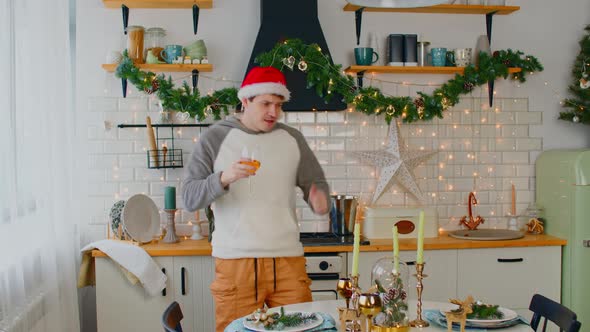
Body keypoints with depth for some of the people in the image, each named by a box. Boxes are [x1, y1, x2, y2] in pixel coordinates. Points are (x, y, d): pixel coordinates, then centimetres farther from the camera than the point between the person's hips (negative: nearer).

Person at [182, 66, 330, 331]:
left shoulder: (292, 139, 9)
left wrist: (320, 199, -9)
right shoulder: (214, 138, 0)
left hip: (288, 259, 3)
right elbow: (189, 198, -4)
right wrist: (224, 178, -23)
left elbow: (315, 182, 14)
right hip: (235, 260, -2)